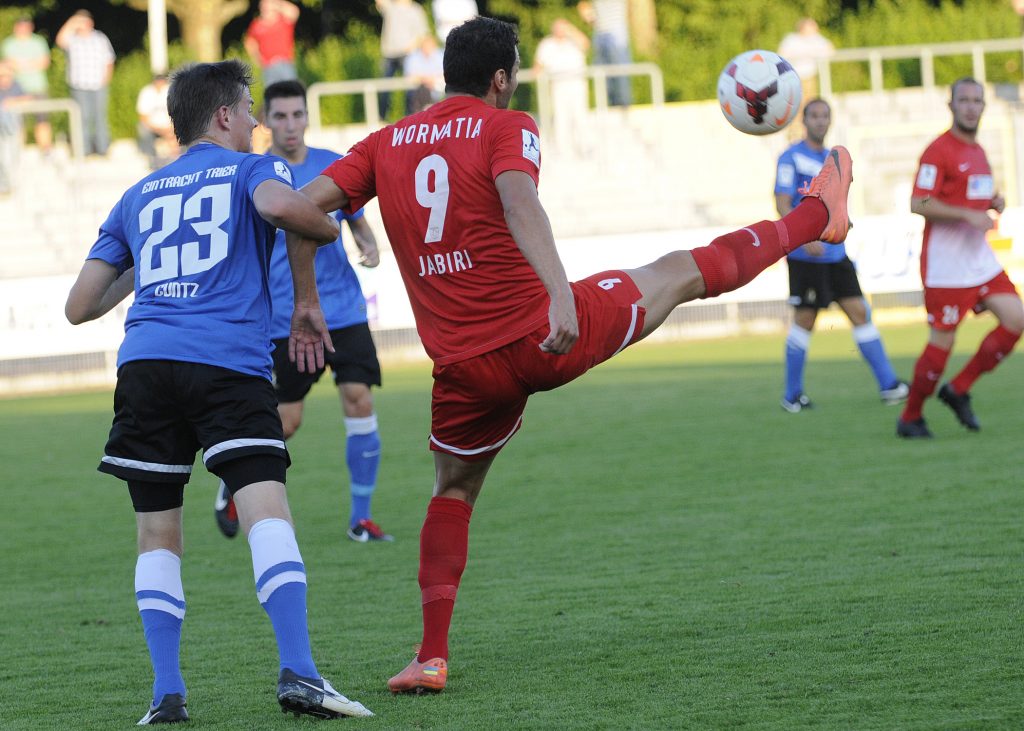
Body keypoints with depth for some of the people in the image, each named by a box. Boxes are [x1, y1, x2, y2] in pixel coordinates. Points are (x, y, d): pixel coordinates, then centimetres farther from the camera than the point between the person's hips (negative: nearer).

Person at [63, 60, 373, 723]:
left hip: (144, 363, 4)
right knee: (267, 512, -12)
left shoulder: (138, 197, 27)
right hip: (230, 363, -4)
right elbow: (278, 205, -13)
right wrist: (328, 228, 7)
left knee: (158, 534, 10)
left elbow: (80, 307, 26)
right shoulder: (252, 168, 14)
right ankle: (299, 675, -26)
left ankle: (167, 693, 0)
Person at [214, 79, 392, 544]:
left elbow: (358, 221, 17)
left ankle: (361, 518, -1)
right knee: (286, 422, -1)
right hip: (286, 319, -2)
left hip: (343, 310, 2)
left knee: (359, 401, -11)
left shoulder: (335, 168, 5)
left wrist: (370, 245, -5)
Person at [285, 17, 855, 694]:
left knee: (452, 493, 23)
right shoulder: (507, 127, -4)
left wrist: (305, 300, 12)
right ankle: (816, 217, 38)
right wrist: (560, 294, -36)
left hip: (466, 368, 3)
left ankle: (432, 657, 10)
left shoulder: (386, 145, 9)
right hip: (545, 334, -3)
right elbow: (518, 201, -23)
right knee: (684, 271, 17)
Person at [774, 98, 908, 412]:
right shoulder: (792, 158, -6)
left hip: (834, 254, 6)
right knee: (804, 321, -3)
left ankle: (888, 386, 1)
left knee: (859, 312, 1)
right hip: (805, 256, -6)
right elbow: (783, 205, -14)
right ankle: (792, 395, 8)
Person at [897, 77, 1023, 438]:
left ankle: (958, 390, 9)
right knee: (942, 342, -5)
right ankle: (910, 418, 12)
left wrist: (994, 202, 6)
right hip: (946, 262, -8)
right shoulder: (939, 151, -11)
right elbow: (919, 203, -19)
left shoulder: (978, 152, 15)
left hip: (980, 257, 8)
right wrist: (968, 215, -25)